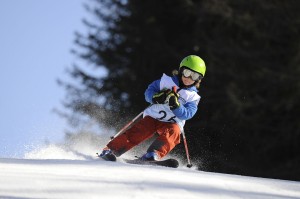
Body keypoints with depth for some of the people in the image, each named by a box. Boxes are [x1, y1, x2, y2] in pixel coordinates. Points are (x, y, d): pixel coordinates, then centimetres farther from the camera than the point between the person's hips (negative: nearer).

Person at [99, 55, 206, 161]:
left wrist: (176, 106, -28)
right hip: (153, 116, 0)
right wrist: (156, 97, -18)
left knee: (173, 132, -33)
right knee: (139, 131, -22)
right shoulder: (167, 81, 3)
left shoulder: (193, 97, 2)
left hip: (172, 123, 0)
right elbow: (149, 92, 4)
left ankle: (154, 154, -49)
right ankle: (111, 150, -21)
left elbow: (186, 114, -11)